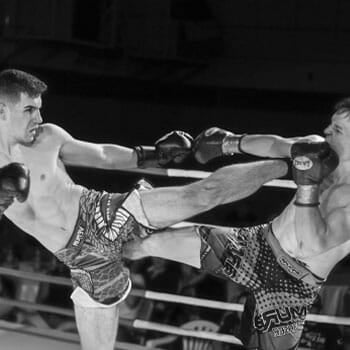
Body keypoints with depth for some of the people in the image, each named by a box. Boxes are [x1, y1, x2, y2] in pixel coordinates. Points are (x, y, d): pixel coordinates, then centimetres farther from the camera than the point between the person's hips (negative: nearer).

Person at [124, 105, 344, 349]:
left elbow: (312, 245, -38)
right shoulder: (320, 151, -9)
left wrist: (308, 185, -43)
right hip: (260, 243, 6)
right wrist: (228, 143, 21)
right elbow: (277, 145, 10)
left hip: (290, 283, -6)